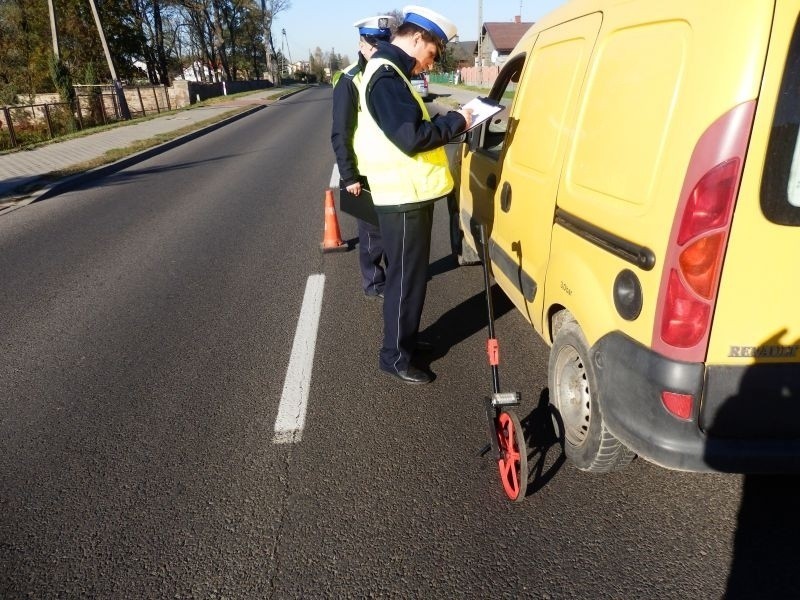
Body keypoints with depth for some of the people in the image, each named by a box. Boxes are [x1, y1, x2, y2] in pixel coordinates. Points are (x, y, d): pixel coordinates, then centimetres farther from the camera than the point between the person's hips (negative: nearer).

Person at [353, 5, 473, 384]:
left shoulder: (390, 72, 16)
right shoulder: (386, 75, -18)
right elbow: (412, 137, -27)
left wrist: (447, 122, 6)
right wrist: (456, 121, -14)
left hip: (408, 193, 11)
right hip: (403, 197, -11)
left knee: (409, 274, 19)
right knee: (406, 278, -2)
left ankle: (405, 339, 35)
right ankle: (396, 356, 12)